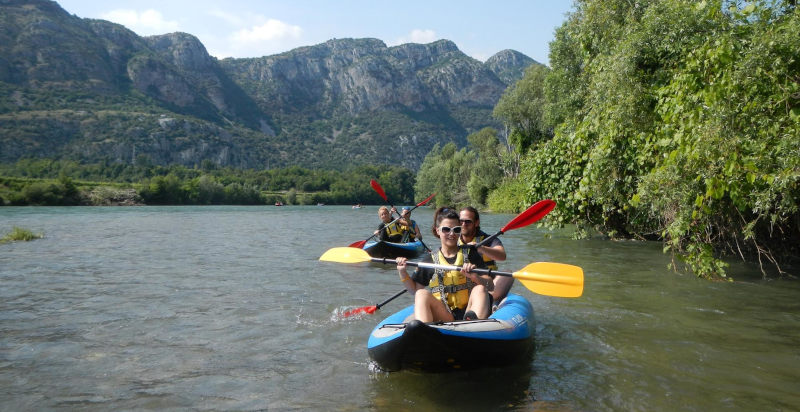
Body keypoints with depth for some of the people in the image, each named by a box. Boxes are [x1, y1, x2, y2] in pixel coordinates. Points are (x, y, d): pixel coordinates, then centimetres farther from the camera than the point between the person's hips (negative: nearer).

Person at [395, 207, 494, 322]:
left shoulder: (470, 254, 9)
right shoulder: (430, 259, 11)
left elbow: (490, 286, 0)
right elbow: (415, 289, 12)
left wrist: (475, 277, -21)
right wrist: (402, 273, -5)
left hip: (468, 311, 0)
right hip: (443, 316, 0)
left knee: (480, 289, -25)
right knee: (422, 294, -23)